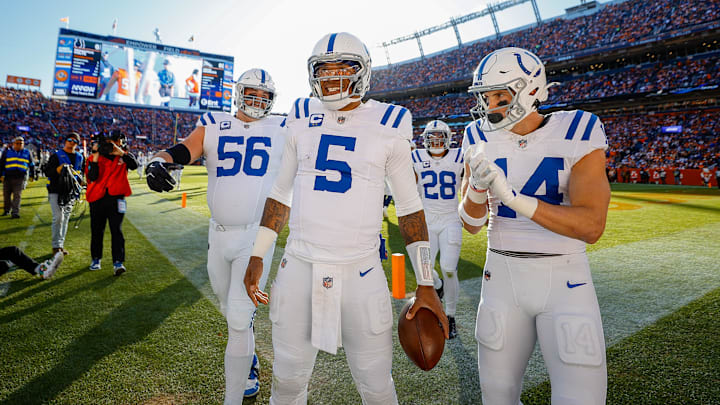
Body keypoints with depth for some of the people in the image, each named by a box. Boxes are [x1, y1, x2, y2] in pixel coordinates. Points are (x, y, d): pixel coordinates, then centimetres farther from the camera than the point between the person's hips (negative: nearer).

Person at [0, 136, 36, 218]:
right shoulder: (7, 152, 8)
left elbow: (32, 165, 19)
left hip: (20, 178, -1)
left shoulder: (27, 153, 11)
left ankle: (15, 212, -8)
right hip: (8, 177, 1)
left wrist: (32, 175, 18)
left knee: (17, 195, -8)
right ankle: (7, 210, 27)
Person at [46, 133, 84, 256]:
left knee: (66, 218, 7)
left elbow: (81, 173, 22)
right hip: (56, 191, -4)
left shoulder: (79, 157, 16)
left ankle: (61, 245, 14)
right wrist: (60, 168, -17)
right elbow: (47, 172, -2)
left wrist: (76, 173, 1)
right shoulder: (56, 155, 2)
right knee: (58, 217, -13)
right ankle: (56, 246, -7)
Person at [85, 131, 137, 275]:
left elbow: (134, 165, -16)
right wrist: (95, 156, -13)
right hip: (97, 198, 2)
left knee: (116, 230, -8)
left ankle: (118, 263, -11)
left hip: (116, 198, -2)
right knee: (97, 231, 12)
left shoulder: (125, 156, 8)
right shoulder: (95, 157, 7)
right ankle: (96, 259, 29)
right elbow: (92, 177, -8)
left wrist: (119, 152, -20)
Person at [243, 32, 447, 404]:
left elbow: (409, 206, 3)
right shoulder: (302, 119, 7)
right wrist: (257, 255, 12)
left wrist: (425, 284, -1)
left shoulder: (388, 126, -1)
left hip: (361, 272, -2)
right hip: (298, 266, 2)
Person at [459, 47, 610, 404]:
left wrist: (510, 195, -31)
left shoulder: (578, 133, -10)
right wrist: (477, 186, -22)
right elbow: (471, 224, -1)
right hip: (503, 276, 3)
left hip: (564, 278, -2)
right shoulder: (482, 141, -1)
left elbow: (591, 226, -20)